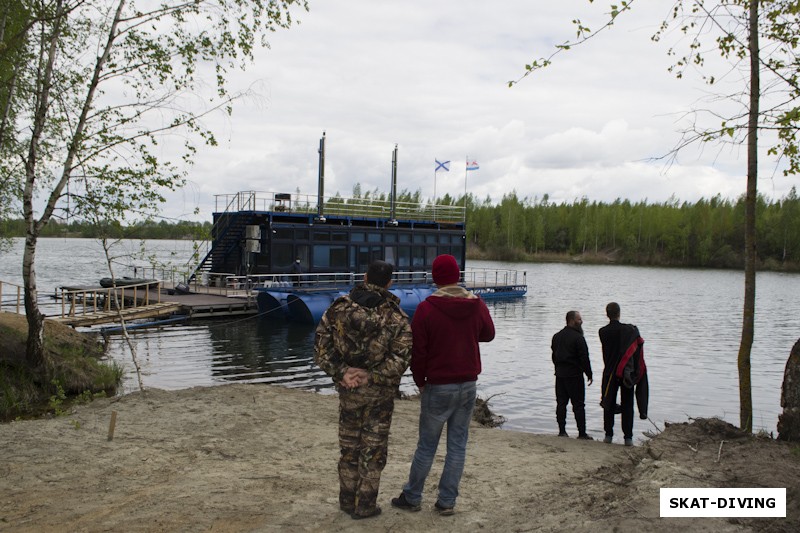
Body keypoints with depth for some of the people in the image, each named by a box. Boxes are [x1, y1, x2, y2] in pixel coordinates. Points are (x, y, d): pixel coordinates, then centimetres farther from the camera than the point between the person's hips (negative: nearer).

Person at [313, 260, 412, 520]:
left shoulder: (339, 307, -4)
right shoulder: (395, 316, -11)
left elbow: (321, 346, -8)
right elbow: (402, 356, -20)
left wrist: (340, 372, -11)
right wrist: (372, 376, -17)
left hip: (348, 389, 2)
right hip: (380, 392, -2)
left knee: (349, 445, 18)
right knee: (373, 449, 11)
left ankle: (348, 500, 28)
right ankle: (365, 505, 17)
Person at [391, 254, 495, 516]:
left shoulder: (426, 309, -13)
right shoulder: (477, 305, -2)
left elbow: (417, 352, -10)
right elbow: (488, 334, 17)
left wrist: (420, 382, 3)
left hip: (438, 387, -3)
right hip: (469, 385, 3)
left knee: (427, 445, 8)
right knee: (457, 445, 10)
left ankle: (412, 497, 21)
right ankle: (447, 502, 16)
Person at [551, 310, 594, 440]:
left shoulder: (556, 336, 10)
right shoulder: (578, 337, -14)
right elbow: (584, 358, -14)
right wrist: (589, 374, -6)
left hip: (560, 374, 7)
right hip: (574, 375, -7)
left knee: (561, 403, 10)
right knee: (578, 405, -1)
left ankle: (562, 430, 11)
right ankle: (582, 433, 1)